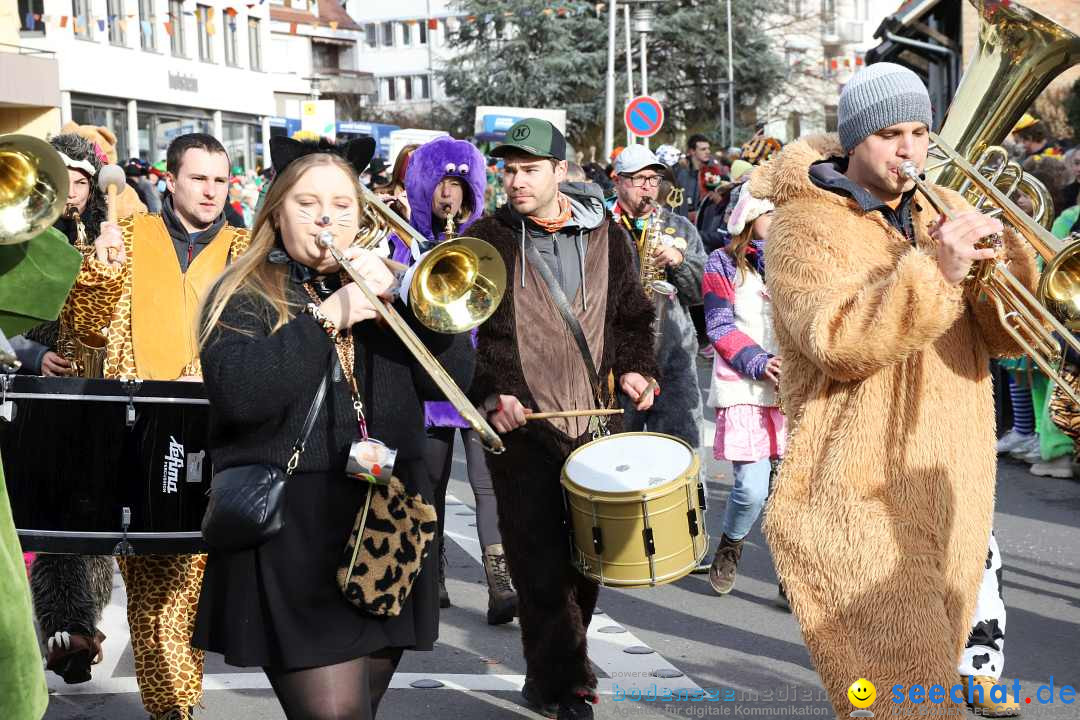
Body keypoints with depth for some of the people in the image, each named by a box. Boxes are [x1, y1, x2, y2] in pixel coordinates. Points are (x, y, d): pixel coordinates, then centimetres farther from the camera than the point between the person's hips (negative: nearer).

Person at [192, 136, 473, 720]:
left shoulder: (388, 288, 14)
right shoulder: (244, 295, 2)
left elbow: (452, 380, 1)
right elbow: (239, 393, -17)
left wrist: (400, 295, -10)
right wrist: (327, 316, -19)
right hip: (292, 536, -4)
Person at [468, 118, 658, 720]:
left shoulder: (607, 236, 8)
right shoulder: (487, 240, 0)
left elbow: (633, 315, 18)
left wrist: (634, 368, 1)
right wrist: (491, 395, -13)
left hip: (595, 419, 3)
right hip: (523, 423, -3)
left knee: (586, 554, 10)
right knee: (541, 562, -3)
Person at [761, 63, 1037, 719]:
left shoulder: (945, 214, 12)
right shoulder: (804, 227, -6)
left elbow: (1006, 337, 6)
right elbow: (838, 344, -21)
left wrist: (1004, 259, -14)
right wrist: (933, 271, -31)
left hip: (951, 491, 6)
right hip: (860, 497, -6)